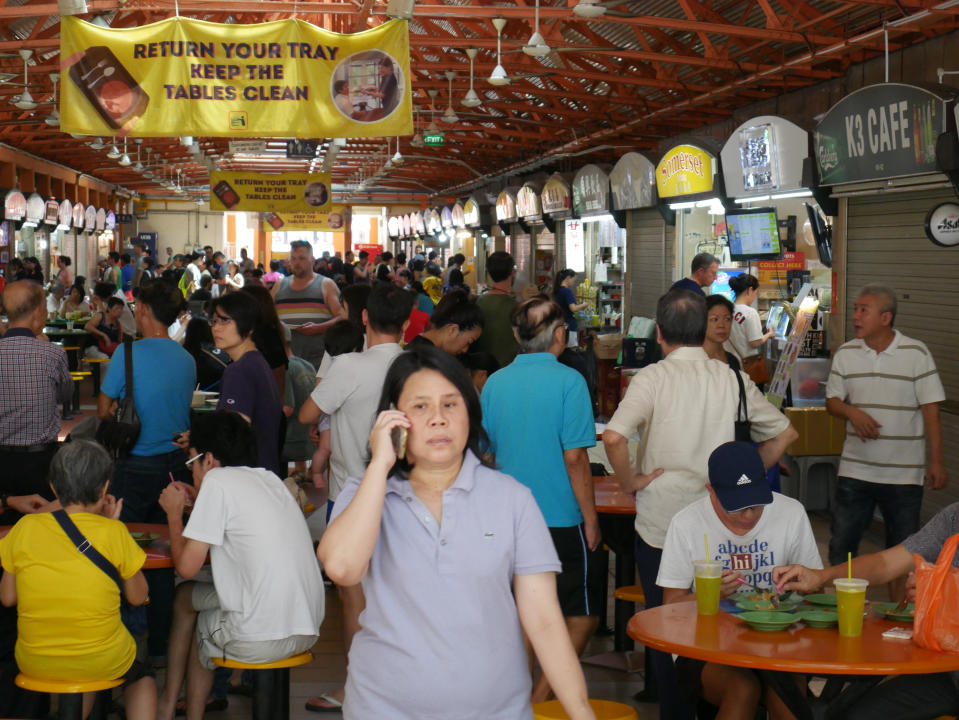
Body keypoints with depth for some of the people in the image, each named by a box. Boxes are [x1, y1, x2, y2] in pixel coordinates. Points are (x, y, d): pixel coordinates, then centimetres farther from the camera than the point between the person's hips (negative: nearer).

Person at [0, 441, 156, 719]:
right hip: (101, 662, -3)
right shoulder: (113, 532, -12)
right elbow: (137, 597, 1)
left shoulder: (26, 528, -6)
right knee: (141, 675, 32)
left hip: (33, 663, 3)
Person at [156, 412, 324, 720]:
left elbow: (187, 566, -6)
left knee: (185, 596, 20)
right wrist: (201, 502, 28)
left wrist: (174, 513, 9)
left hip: (260, 641, -7)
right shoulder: (270, 480, 15)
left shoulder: (218, 481, -7)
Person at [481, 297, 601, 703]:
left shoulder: (495, 383, 2)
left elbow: (486, 449, 11)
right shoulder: (568, 381, -12)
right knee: (583, 613, 7)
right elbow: (574, 456, -15)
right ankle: (541, 699, 0)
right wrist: (590, 517, -7)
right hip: (561, 518, -5)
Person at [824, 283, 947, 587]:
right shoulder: (845, 354, 5)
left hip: (904, 473, -2)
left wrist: (936, 462, -7)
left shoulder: (916, 353, -4)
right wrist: (852, 413, -13)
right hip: (855, 469, 2)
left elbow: (930, 410, -4)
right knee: (841, 545, 4)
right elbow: (832, 400, 10)